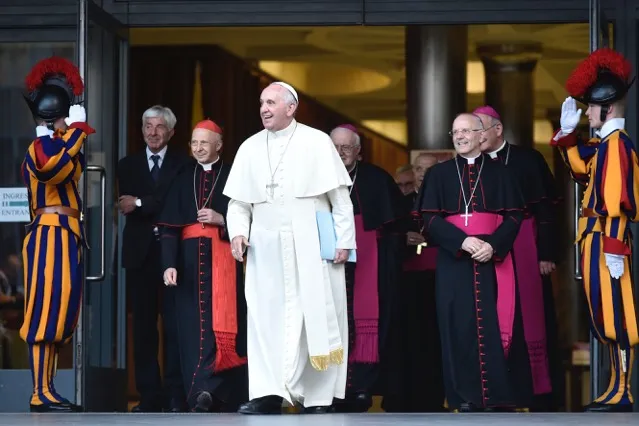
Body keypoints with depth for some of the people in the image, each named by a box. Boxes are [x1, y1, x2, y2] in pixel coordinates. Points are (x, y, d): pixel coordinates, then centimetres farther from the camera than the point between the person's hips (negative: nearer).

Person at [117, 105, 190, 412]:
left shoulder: (183, 165, 5)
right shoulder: (127, 165, 15)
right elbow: (126, 206, 2)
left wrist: (141, 204, -10)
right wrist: (158, 210, -10)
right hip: (140, 253, 3)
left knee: (175, 325, -6)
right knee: (143, 326, 3)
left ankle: (176, 396, -5)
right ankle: (149, 395, 6)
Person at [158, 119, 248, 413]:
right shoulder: (183, 179, 12)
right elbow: (169, 227, 4)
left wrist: (221, 220, -14)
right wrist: (169, 263, -7)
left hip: (222, 259, -3)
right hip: (190, 258, 3)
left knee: (221, 324, -10)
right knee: (194, 325, -1)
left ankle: (227, 398, -16)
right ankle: (202, 394, 0)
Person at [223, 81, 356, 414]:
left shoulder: (317, 142, 1)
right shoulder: (250, 148, 10)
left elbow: (340, 196, 0)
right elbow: (238, 201, 13)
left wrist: (345, 240, -6)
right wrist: (237, 231, -5)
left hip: (312, 247, -3)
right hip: (266, 249, 3)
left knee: (317, 318, -2)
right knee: (266, 318, -3)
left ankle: (318, 396, 3)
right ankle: (268, 393, -4)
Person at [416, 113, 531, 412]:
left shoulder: (499, 174, 9)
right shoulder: (439, 174, 10)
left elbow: (514, 216, 2)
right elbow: (430, 218, 1)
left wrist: (494, 245, -15)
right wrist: (462, 241, -15)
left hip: (493, 260, 0)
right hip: (454, 262, 0)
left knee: (494, 325, -4)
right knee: (461, 327, -3)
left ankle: (497, 395, -2)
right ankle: (466, 396, -1)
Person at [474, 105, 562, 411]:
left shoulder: (528, 160, -1)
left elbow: (546, 208, -4)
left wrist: (547, 254, -9)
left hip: (525, 253, -3)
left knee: (532, 319, -1)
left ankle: (542, 394, 5)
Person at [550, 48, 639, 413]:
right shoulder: (607, 143, 15)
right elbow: (582, 170, 33)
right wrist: (567, 132, 21)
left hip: (606, 239, -10)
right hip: (599, 238, 10)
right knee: (608, 316, 11)